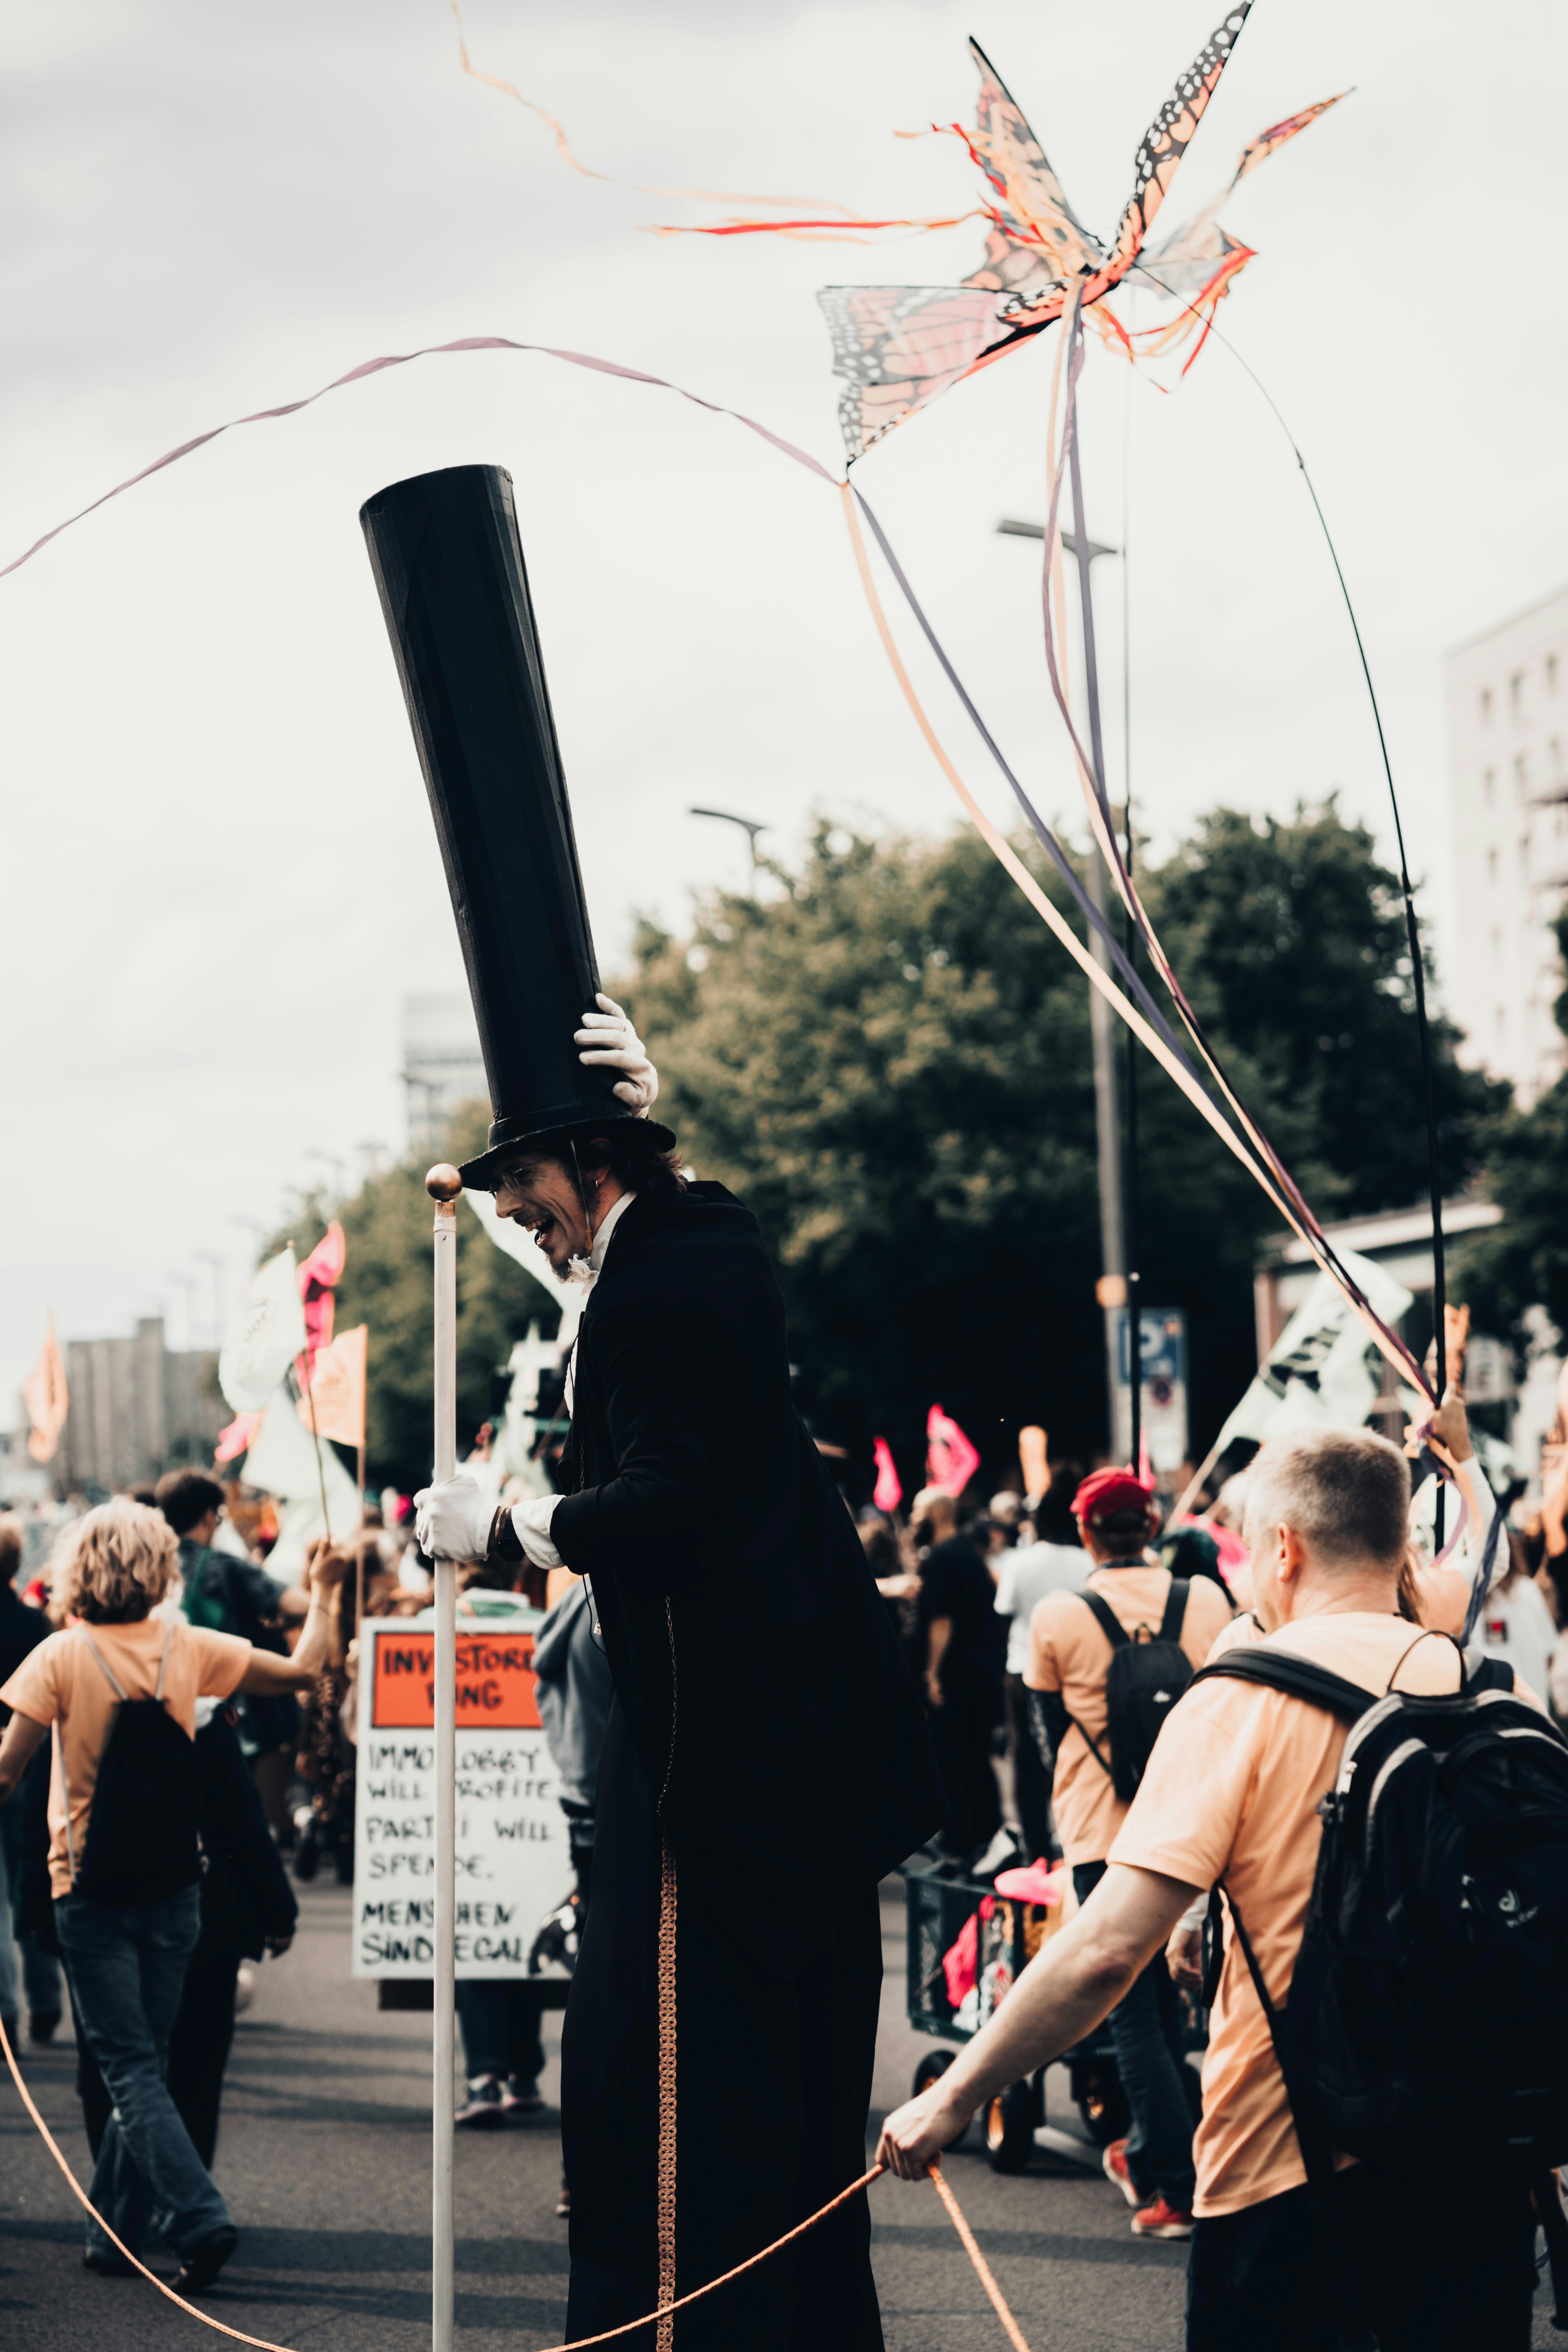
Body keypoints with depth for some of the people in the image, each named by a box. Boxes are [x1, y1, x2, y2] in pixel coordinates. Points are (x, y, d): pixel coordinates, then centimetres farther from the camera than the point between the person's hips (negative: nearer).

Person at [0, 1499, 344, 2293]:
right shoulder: (186, 1647, 0)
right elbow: (301, 1671, 8)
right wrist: (321, 1594, 23)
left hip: (92, 1890, -3)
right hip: (172, 1885, 3)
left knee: (130, 2067, -2)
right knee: (144, 2059, 14)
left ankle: (199, 2218, -17)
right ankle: (114, 2231, 20)